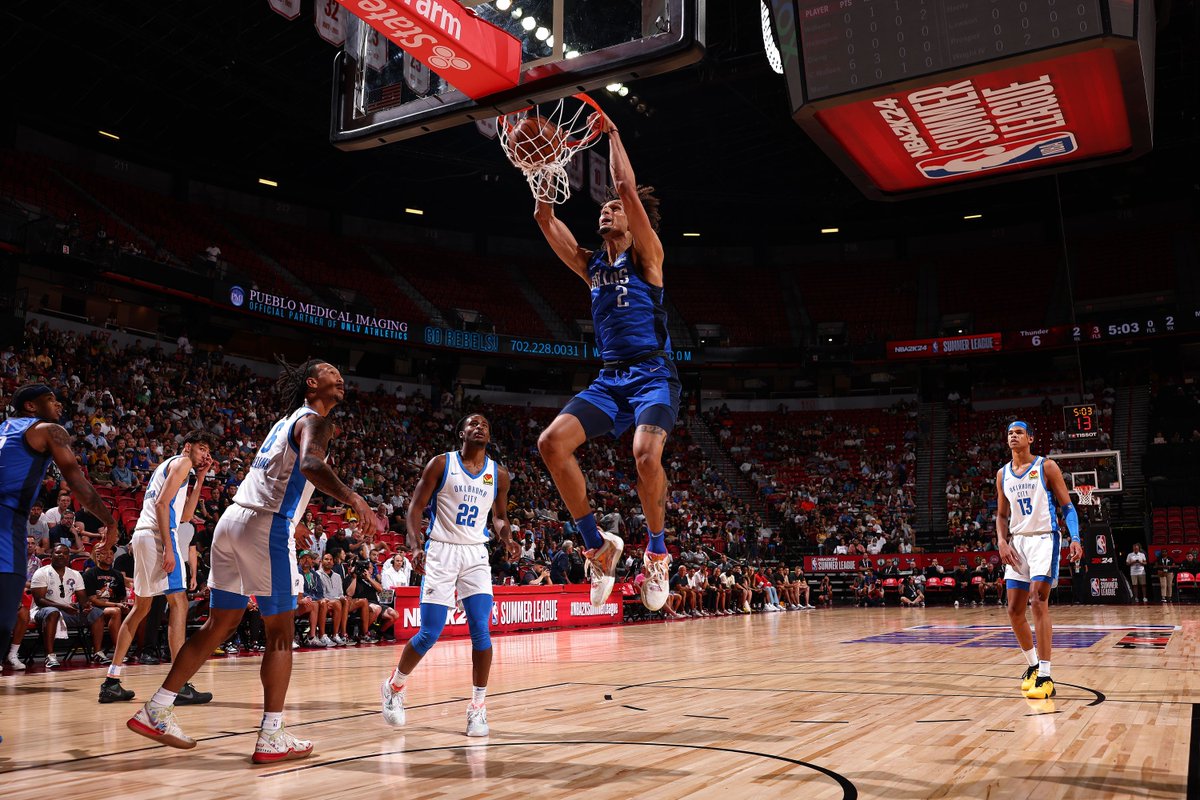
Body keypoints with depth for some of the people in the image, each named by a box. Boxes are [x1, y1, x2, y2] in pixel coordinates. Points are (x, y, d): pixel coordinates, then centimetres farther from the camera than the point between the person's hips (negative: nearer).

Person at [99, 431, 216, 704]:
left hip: (142, 535, 10)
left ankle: (111, 682, 18)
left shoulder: (167, 465, 29)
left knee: (142, 607, 16)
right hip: (158, 535, -10)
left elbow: (184, 515, 26)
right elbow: (162, 503, -14)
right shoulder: (182, 462, 0)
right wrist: (168, 548, -21)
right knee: (179, 603, -11)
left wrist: (200, 479, 24)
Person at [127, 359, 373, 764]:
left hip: (232, 519, 9)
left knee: (220, 624, 15)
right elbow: (310, 464, -25)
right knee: (280, 632, -1)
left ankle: (156, 711, 19)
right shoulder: (314, 421, -3)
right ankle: (272, 738, 1)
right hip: (266, 526, -8)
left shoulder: (287, 420, 24)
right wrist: (351, 496, -36)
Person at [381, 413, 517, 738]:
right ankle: (394, 686, 22)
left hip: (476, 553, 3)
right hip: (441, 551, -3)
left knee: (481, 631, -8)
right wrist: (416, 545, -18)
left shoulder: (498, 474, 6)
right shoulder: (441, 464, -4)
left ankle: (478, 707, 4)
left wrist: (506, 537, -4)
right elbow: (415, 507, -4)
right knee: (430, 633, -4)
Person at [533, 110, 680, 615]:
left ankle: (657, 552, -5)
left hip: (652, 375, -6)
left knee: (646, 454, -31)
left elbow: (628, 190, -10)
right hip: (609, 378, 6)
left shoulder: (646, 256, 2)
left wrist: (612, 135, 0)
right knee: (552, 442, -15)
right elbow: (546, 219, 12)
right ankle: (598, 545, -1)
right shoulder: (591, 265, 18)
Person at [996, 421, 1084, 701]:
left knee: (1039, 601, -17)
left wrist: (1075, 538, -17)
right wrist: (1002, 542, -1)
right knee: (1014, 610, 5)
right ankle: (1033, 665, 25)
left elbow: (1067, 506, -3)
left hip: (1044, 538, -5)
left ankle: (1045, 677, -15)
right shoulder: (1003, 474, 11)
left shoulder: (1046, 466, -3)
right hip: (1017, 542, 6)